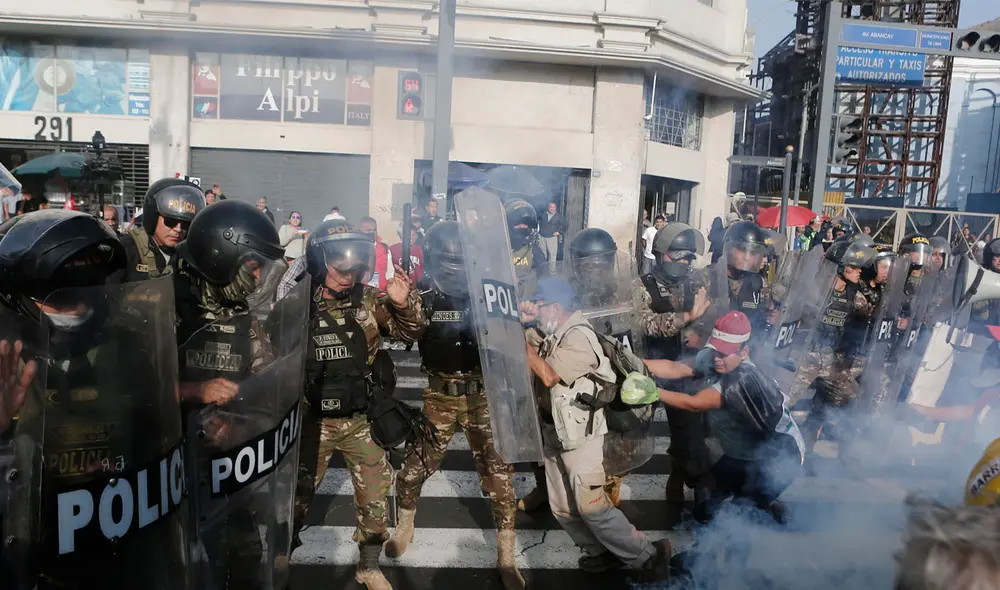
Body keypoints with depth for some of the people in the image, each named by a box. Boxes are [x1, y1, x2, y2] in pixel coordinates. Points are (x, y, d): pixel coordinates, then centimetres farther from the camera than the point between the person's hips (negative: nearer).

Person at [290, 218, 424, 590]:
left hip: (360, 420, 2)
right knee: (297, 496, 17)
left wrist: (404, 304, -21)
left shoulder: (369, 299, -6)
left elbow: (410, 332, -1)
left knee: (374, 499, 12)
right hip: (312, 420, -1)